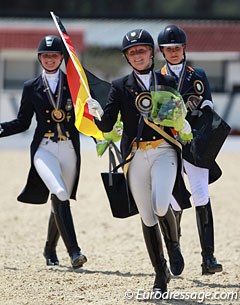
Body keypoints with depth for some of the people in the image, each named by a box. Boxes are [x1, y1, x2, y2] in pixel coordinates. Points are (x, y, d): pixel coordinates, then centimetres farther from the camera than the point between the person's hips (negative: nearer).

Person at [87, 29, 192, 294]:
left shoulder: (168, 83, 8)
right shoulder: (120, 87, 6)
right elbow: (107, 126, -1)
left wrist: (184, 127, -9)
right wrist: (98, 114, -23)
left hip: (164, 152, -1)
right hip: (136, 157, 1)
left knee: (160, 206, -24)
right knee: (147, 217, 4)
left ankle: (174, 244, 6)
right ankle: (161, 274, 17)